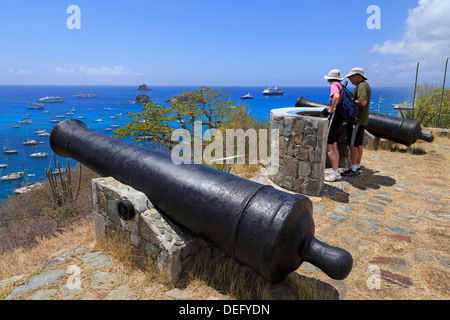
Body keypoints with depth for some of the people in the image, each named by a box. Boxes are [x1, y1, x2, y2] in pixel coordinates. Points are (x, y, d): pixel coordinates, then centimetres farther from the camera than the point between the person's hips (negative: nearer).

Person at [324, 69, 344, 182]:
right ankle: (335, 171, 18)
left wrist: (331, 109, -20)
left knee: (328, 147, -8)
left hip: (334, 116, -10)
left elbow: (336, 96, -34)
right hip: (340, 118, 10)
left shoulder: (334, 85, -11)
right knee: (334, 146, 13)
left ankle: (335, 172, -5)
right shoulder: (341, 86, 18)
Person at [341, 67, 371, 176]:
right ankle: (357, 167, 20)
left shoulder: (362, 86, -15)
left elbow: (362, 102, -27)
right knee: (359, 144, 13)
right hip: (360, 119, 11)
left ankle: (353, 169, -2)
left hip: (357, 120, -11)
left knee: (353, 144, -7)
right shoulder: (363, 85, 19)